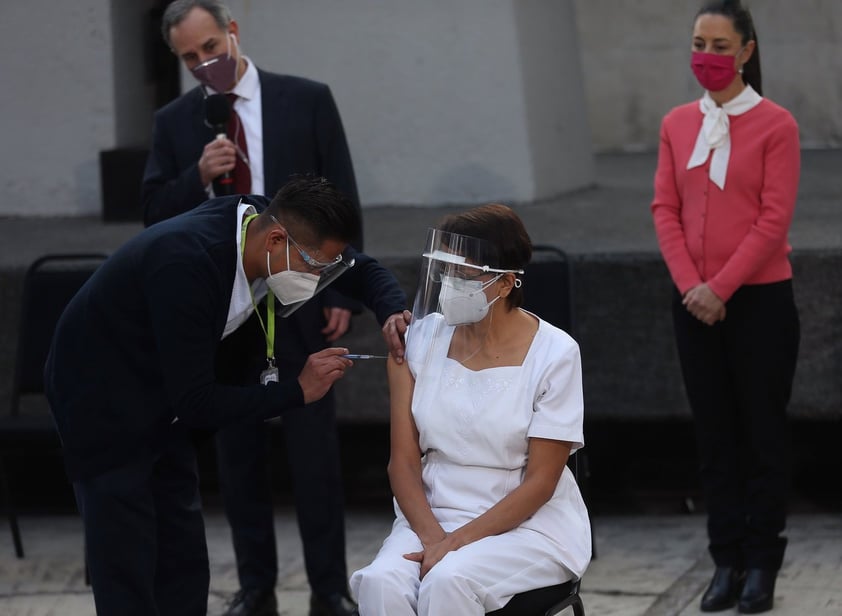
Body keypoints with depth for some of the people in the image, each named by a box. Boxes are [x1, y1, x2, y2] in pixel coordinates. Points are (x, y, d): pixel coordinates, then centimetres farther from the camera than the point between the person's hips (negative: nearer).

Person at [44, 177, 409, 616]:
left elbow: (362, 271, 6)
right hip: (104, 405, -8)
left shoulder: (267, 226, -11)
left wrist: (394, 315, -14)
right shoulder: (186, 264, -34)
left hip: (159, 406, 8)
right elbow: (196, 404, -30)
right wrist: (297, 391, -26)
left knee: (184, 575, 7)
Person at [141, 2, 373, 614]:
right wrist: (199, 176, -15)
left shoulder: (307, 100, 0)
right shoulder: (175, 122, 6)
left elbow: (341, 198, 0)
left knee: (315, 450, -1)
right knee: (239, 454, 7)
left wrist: (342, 293, -6)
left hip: (298, 301, -2)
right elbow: (156, 214, 4)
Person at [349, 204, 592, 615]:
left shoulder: (554, 353, -9)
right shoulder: (421, 339, 1)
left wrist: (457, 542, -18)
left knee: (448, 581, -33)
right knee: (381, 583, -29)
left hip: (529, 523, -3)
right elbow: (404, 459, 1)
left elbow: (541, 482, -10)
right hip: (431, 515, 3)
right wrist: (432, 536, -16)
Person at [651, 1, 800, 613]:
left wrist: (721, 286, -15)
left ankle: (762, 565, 10)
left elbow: (774, 219, -12)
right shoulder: (677, 124, 7)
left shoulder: (775, 125, -7)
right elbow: (666, 209, 4)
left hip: (759, 299, -4)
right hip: (696, 303, 4)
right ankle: (727, 562, 15)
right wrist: (691, 285, -8)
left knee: (762, 431, 3)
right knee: (715, 435, 8)